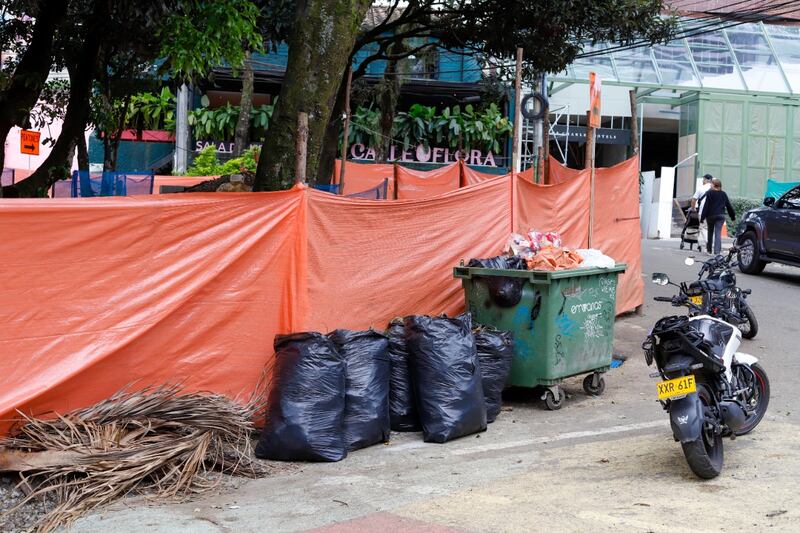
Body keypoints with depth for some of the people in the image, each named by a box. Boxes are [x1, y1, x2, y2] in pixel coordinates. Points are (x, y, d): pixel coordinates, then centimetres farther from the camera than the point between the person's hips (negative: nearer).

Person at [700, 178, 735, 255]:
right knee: (718, 233, -2)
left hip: (711, 215, -2)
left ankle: (709, 249, 24)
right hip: (720, 215, 2)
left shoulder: (709, 193, -6)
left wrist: (702, 217, -9)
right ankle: (717, 251, -13)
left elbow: (705, 206, -9)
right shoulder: (723, 194, 6)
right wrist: (733, 216, 20)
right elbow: (729, 206, 12)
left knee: (710, 232, 15)